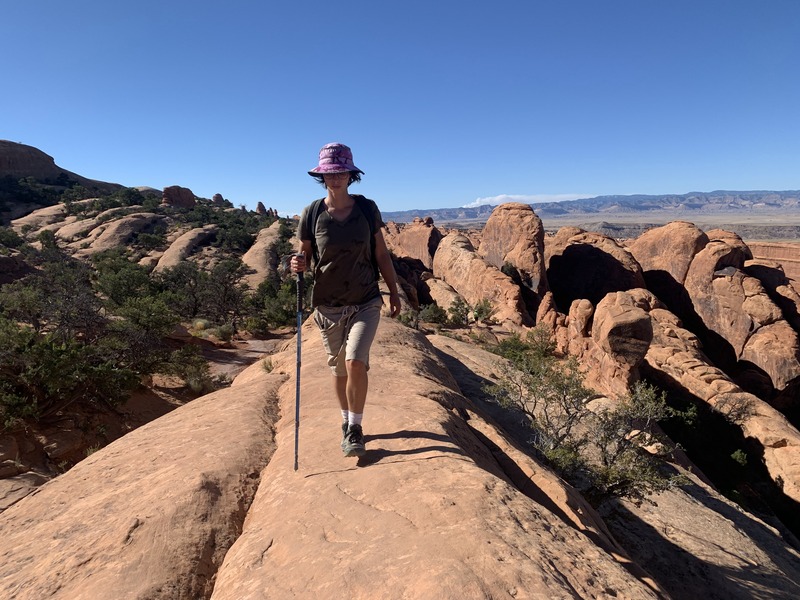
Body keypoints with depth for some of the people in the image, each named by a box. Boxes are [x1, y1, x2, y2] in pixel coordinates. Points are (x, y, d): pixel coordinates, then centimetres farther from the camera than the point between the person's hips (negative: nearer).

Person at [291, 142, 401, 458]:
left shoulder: (367, 208, -3)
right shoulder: (312, 213, -4)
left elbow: (381, 253, 4)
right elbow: (304, 253, 6)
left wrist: (394, 292, 6)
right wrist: (297, 264, -18)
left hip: (366, 302, -1)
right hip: (328, 305, 1)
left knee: (356, 362, -16)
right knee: (339, 368, 13)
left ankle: (355, 429, 5)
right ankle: (347, 422, 36)